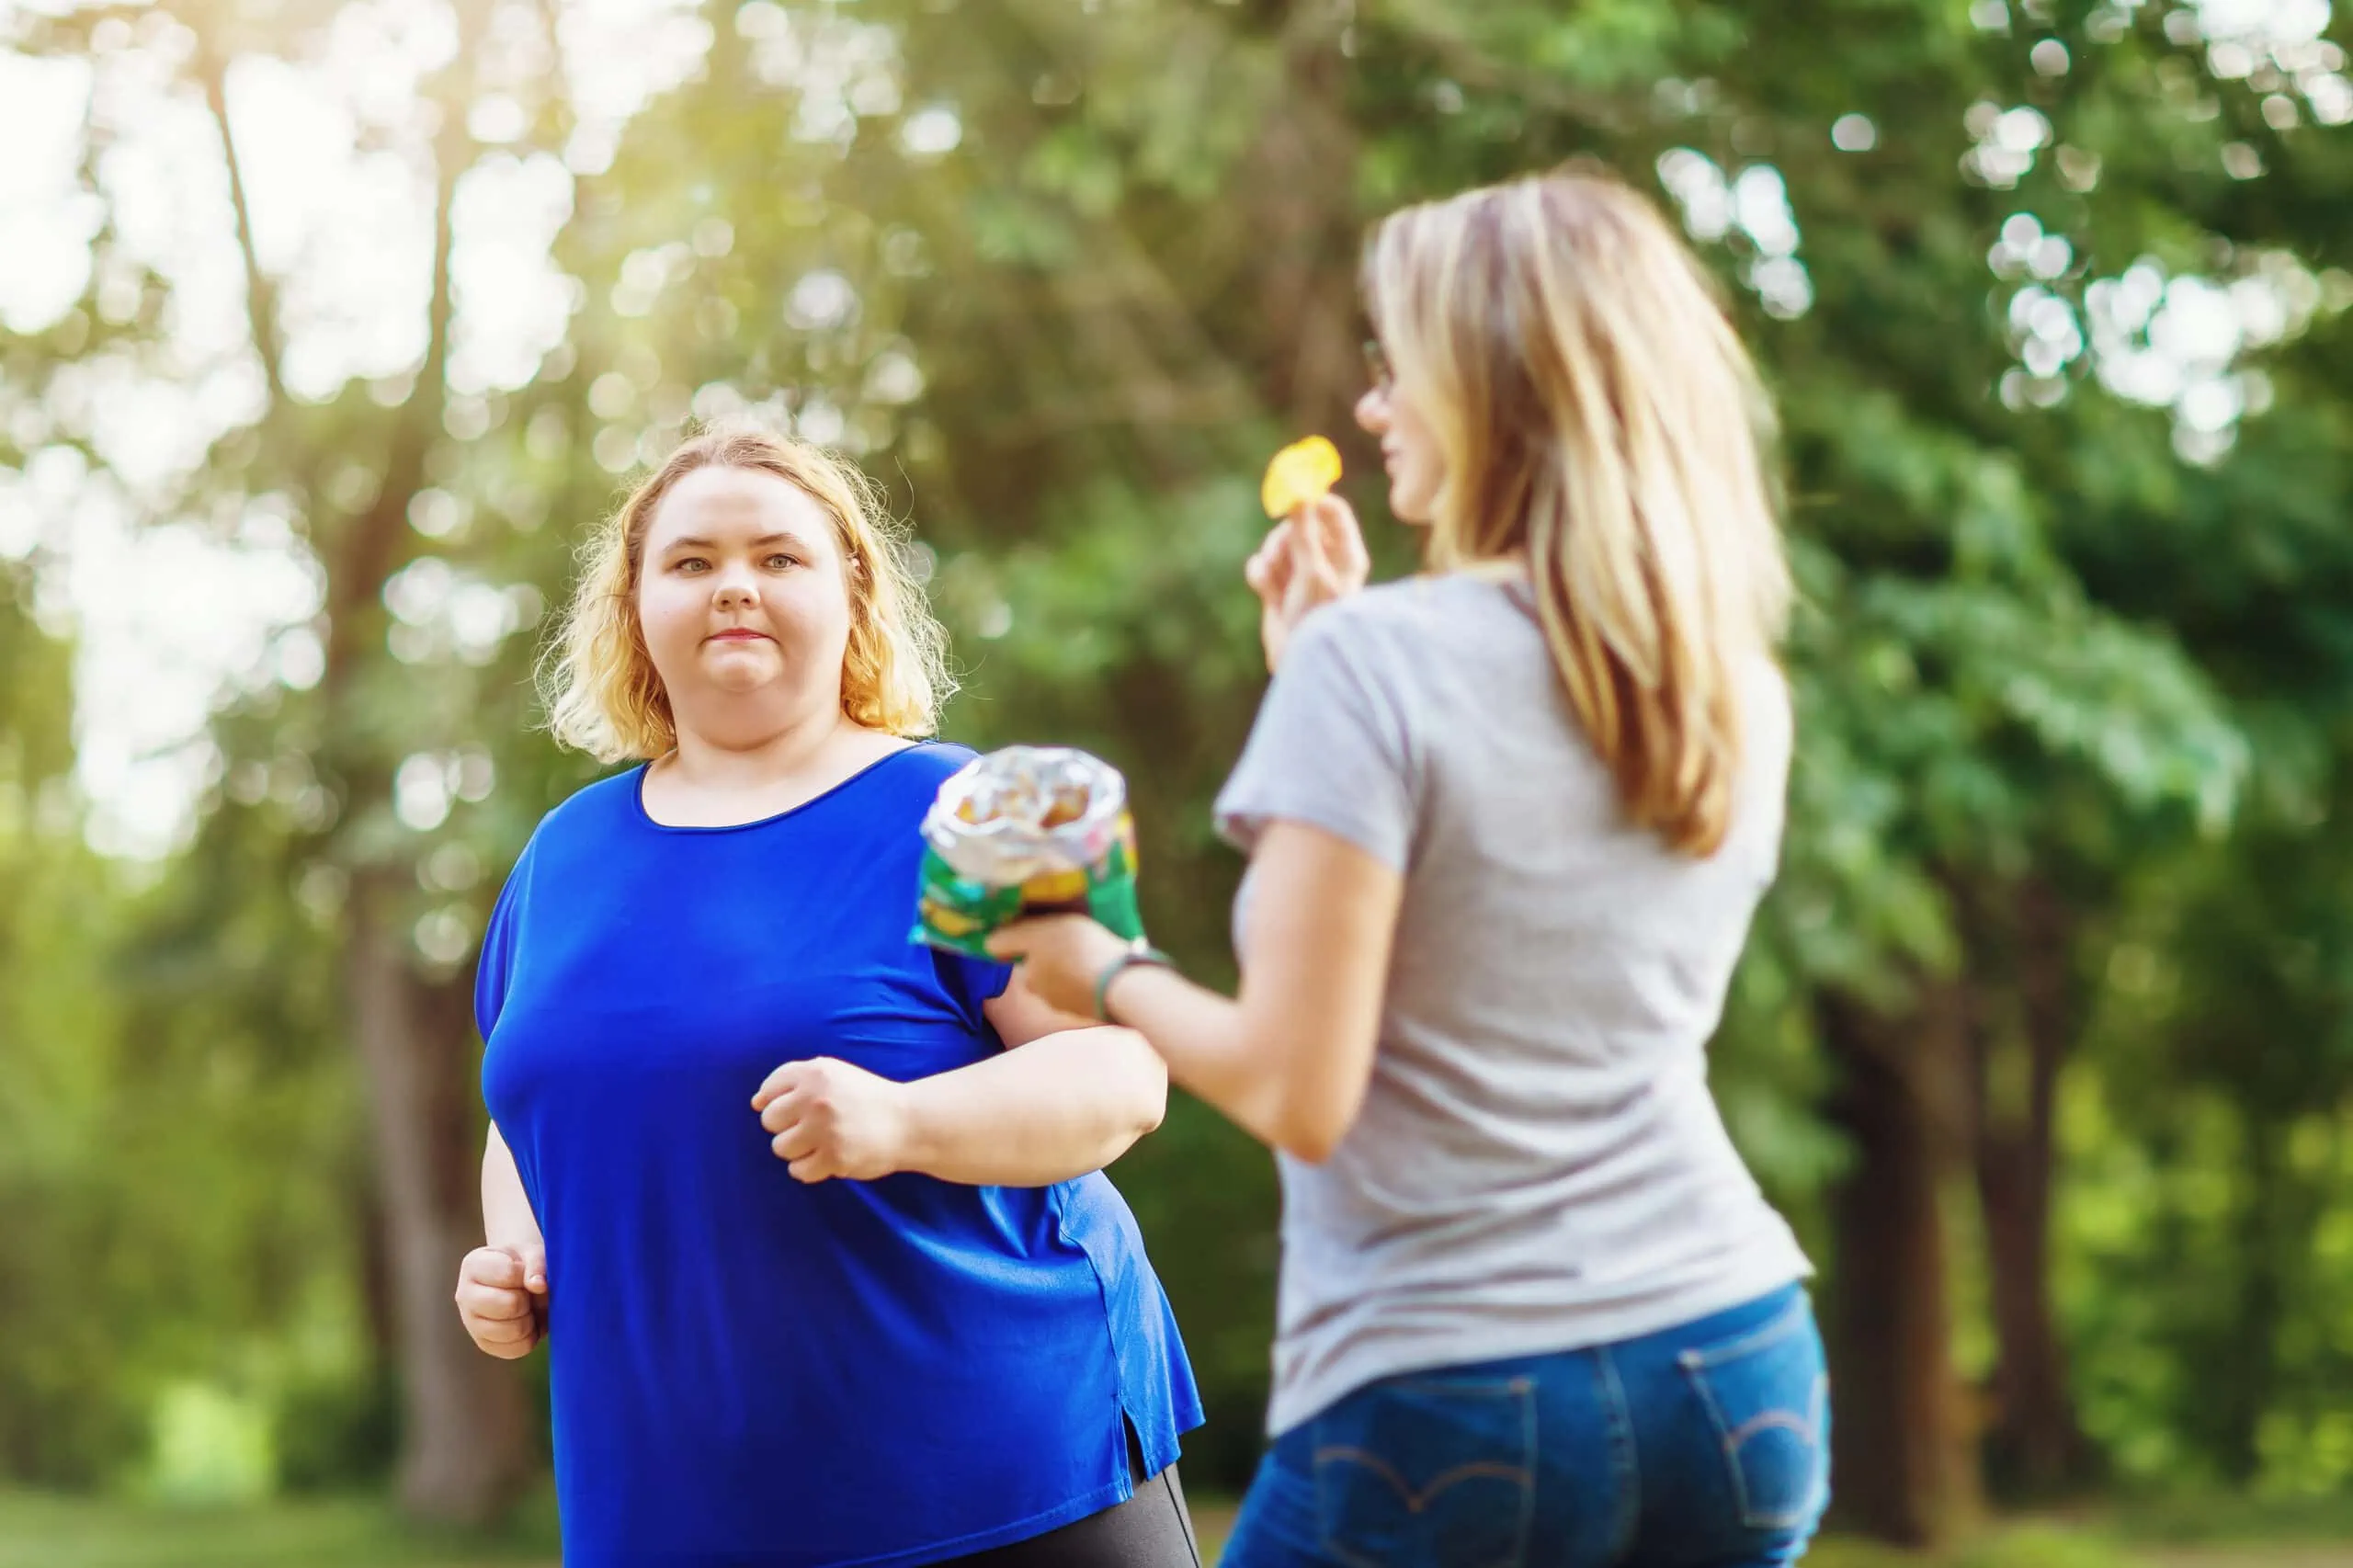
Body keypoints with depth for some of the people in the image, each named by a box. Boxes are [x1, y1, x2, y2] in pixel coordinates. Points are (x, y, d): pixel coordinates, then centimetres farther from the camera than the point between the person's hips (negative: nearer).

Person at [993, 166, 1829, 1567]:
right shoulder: (1741, 700, 7)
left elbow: (1299, 1093, -15)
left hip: (1452, 1399, -6)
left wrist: (1111, 977, 4)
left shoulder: (1376, 662, -12)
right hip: (1739, 1373, 6)